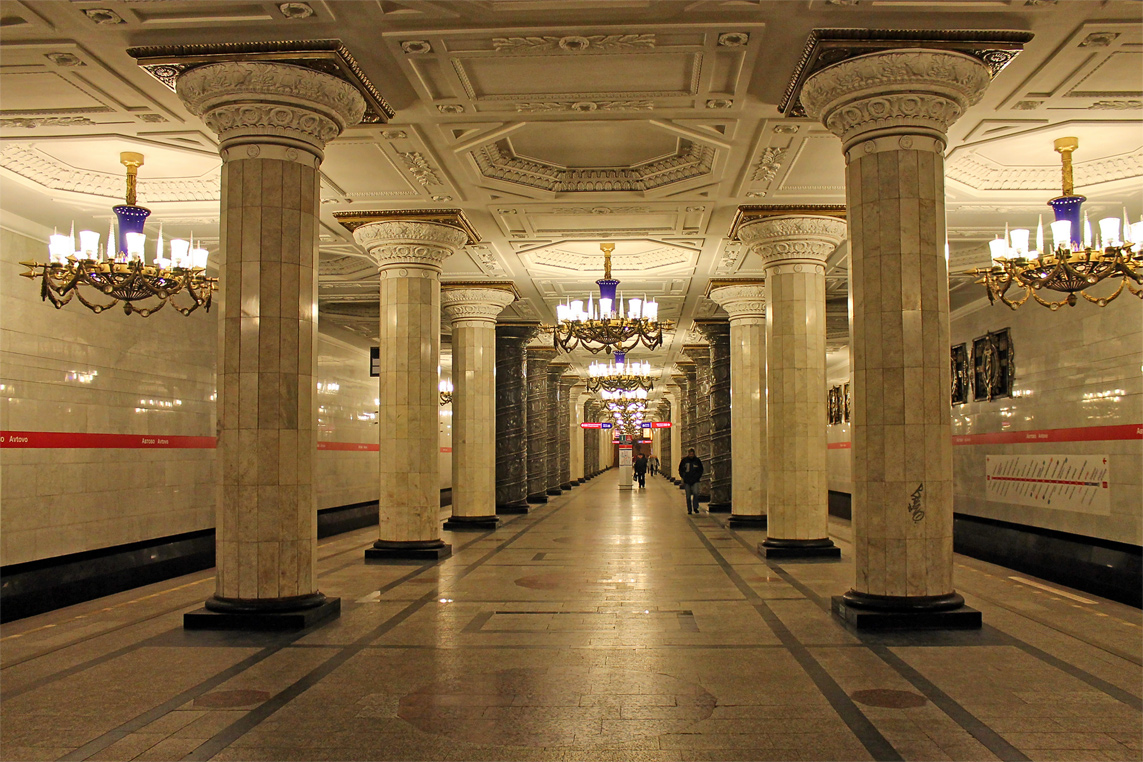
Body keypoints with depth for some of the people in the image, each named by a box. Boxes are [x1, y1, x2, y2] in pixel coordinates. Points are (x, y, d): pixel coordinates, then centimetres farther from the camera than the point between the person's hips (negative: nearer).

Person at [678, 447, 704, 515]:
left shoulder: (697, 461, 2)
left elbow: (701, 470, 13)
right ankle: (689, 510, 12)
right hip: (686, 481, 0)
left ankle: (695, 507, -4)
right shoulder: (684, 461, 1)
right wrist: (683, 477, 1)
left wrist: (697, 477, 1)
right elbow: (680, 470, 12)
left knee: (696, 493, -17)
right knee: (688, 496, 4)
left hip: (695, 481, 0)